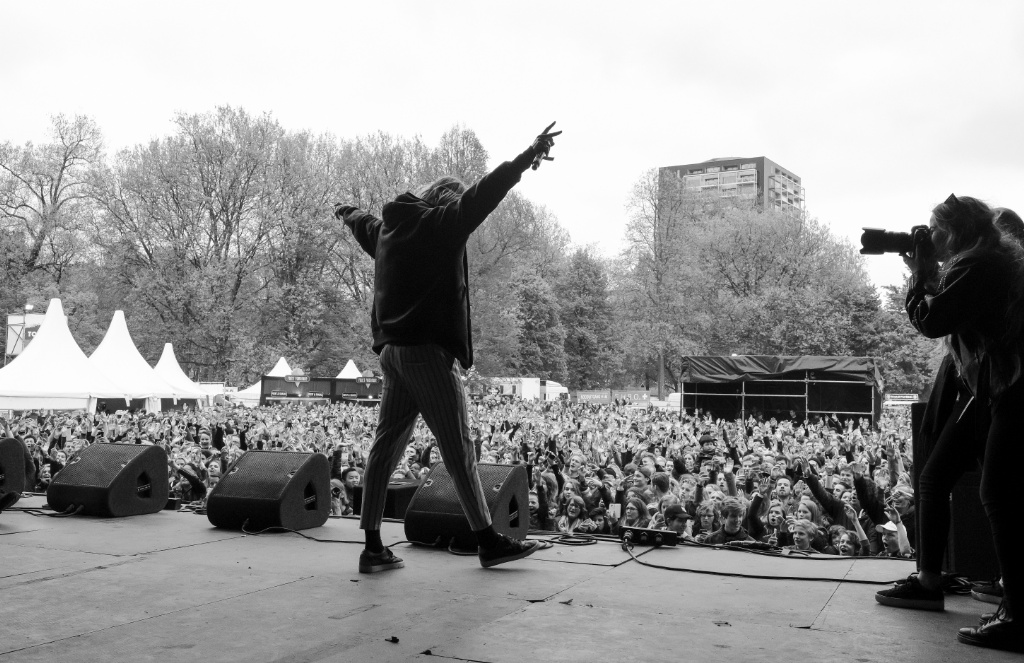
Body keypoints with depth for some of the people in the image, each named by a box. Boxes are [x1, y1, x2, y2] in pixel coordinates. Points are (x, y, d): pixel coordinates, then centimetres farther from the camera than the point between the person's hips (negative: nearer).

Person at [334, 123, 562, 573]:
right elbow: (482, 194, -16)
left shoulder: (386, 229, 17)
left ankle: (373, 548, 12)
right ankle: (489, 542, 6)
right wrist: (529, 155, -16)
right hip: (428, 351, -8)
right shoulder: (443, 223, -6)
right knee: (459, 450, -2)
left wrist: (346, 212, 61)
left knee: (386, 446, 9)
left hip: (392, 350, 8)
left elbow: (361, 223, 38)